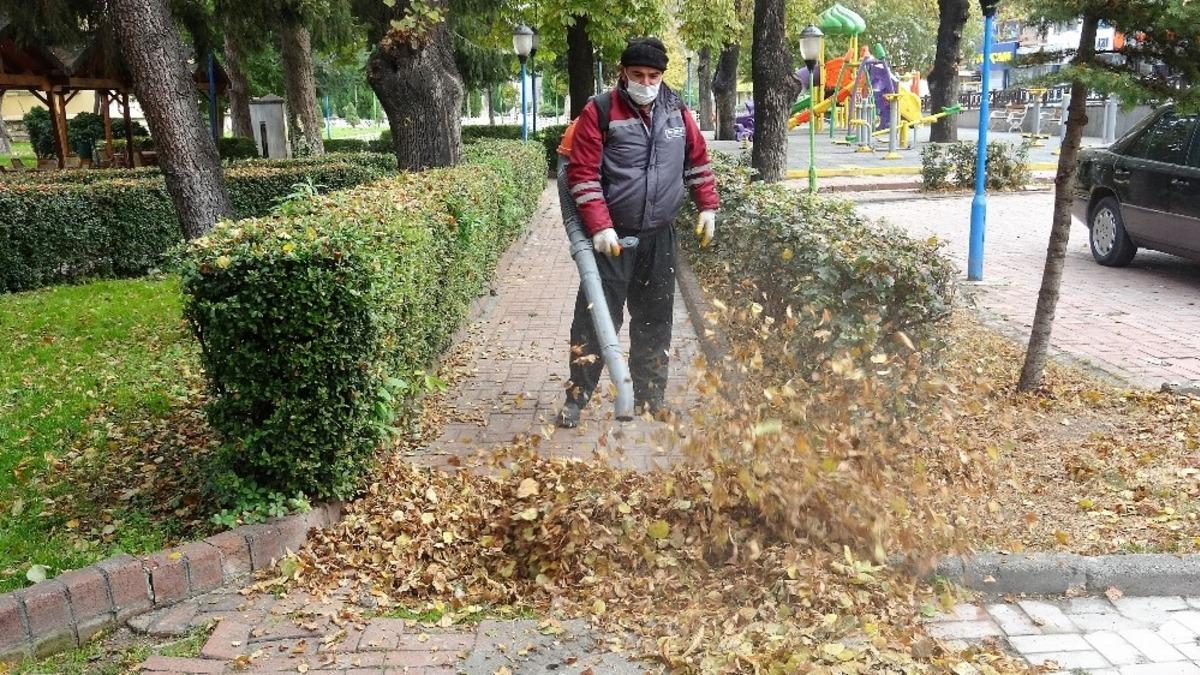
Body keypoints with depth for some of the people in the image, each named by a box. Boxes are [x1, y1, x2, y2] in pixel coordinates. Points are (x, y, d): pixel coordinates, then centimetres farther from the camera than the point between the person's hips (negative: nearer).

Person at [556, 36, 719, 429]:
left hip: (659, 236, 5)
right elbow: (582, 174, -12)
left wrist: (707, 207, 12)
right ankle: (576, 398, 10)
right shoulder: (600, 112, -9)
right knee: (596, 318, -1)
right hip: (613, 236, -4)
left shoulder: (676, 112, 6)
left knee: (655, 320, 11)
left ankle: (650, 397, 24)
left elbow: (698, 160, 18)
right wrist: (599, 227, -18)